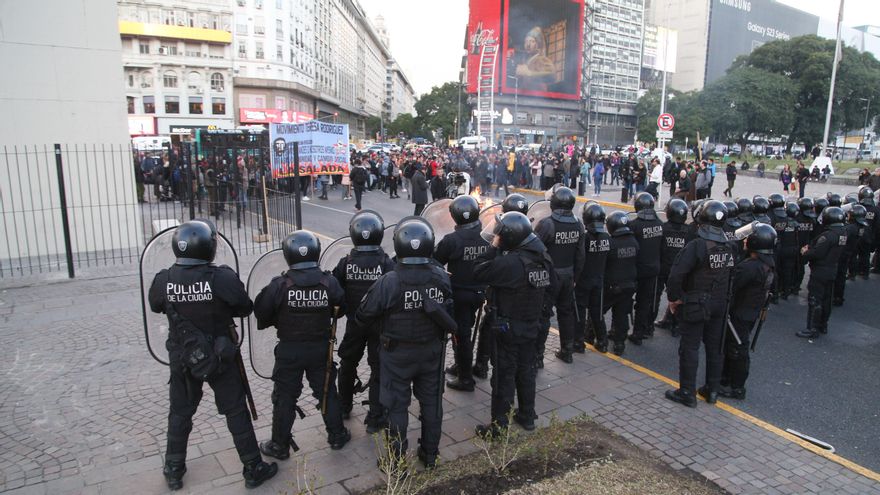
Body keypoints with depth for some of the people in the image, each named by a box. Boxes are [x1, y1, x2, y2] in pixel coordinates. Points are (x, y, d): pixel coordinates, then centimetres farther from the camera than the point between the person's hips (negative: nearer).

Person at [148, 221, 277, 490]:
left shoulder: (163, 280, -13)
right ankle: (253, 469, 20)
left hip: (181, 357, 3)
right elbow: (245, 308, -9)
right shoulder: (223, 278, -24)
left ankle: (174, 471, 35)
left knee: (180, 413, 22)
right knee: (236, 412, 11)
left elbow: (156, 307, 8)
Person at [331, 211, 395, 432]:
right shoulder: (387, 264, -15)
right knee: (378, 369, 9)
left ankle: (343, 407, 38)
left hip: (354, 324, 2)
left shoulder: (345, 263, -10)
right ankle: (375, 418, 13)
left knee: (347, 364, 22)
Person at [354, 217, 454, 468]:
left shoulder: (388, 282, -25)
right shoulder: (442, 277, -15)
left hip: (398, 354, -3)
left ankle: (396, 461, 26)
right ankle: (430, 454, 37)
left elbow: (363, 318, -15)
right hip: (432, 351, 3)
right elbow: (448, 312, -4)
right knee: (431, 401, 20)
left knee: (397, 406, 13)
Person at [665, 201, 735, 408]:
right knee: (714, 347, 17)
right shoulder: (729, 247, 0)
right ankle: (712, 390, 28)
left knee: (690, 348, 4)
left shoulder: (696, 246, -21)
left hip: (695, 306, -6)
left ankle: (687, 393, 11)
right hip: (719, 305, 6)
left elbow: (676, 274, -27)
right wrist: (723, 298, 13)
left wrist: (674, 297, -14)